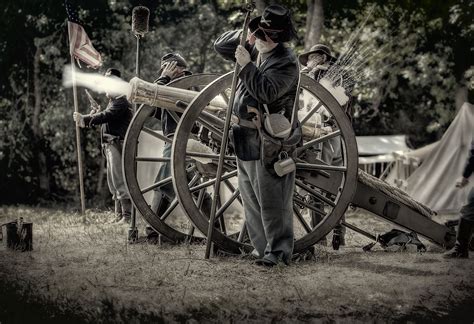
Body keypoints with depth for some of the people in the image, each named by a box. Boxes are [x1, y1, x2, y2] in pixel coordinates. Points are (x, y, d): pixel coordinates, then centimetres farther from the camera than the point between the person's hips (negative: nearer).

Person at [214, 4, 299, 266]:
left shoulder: (286, 61, -12)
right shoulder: (253, 49, 11)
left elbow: (266, 91, -24)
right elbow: (219, 46, 18)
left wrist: (246, 65, -23)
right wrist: (243, 35, 1)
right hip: (245, 136, 9)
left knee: (271, 197, -8)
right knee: (250, 195, 12)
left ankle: (278, 250, -4)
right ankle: (261, 246, 19)